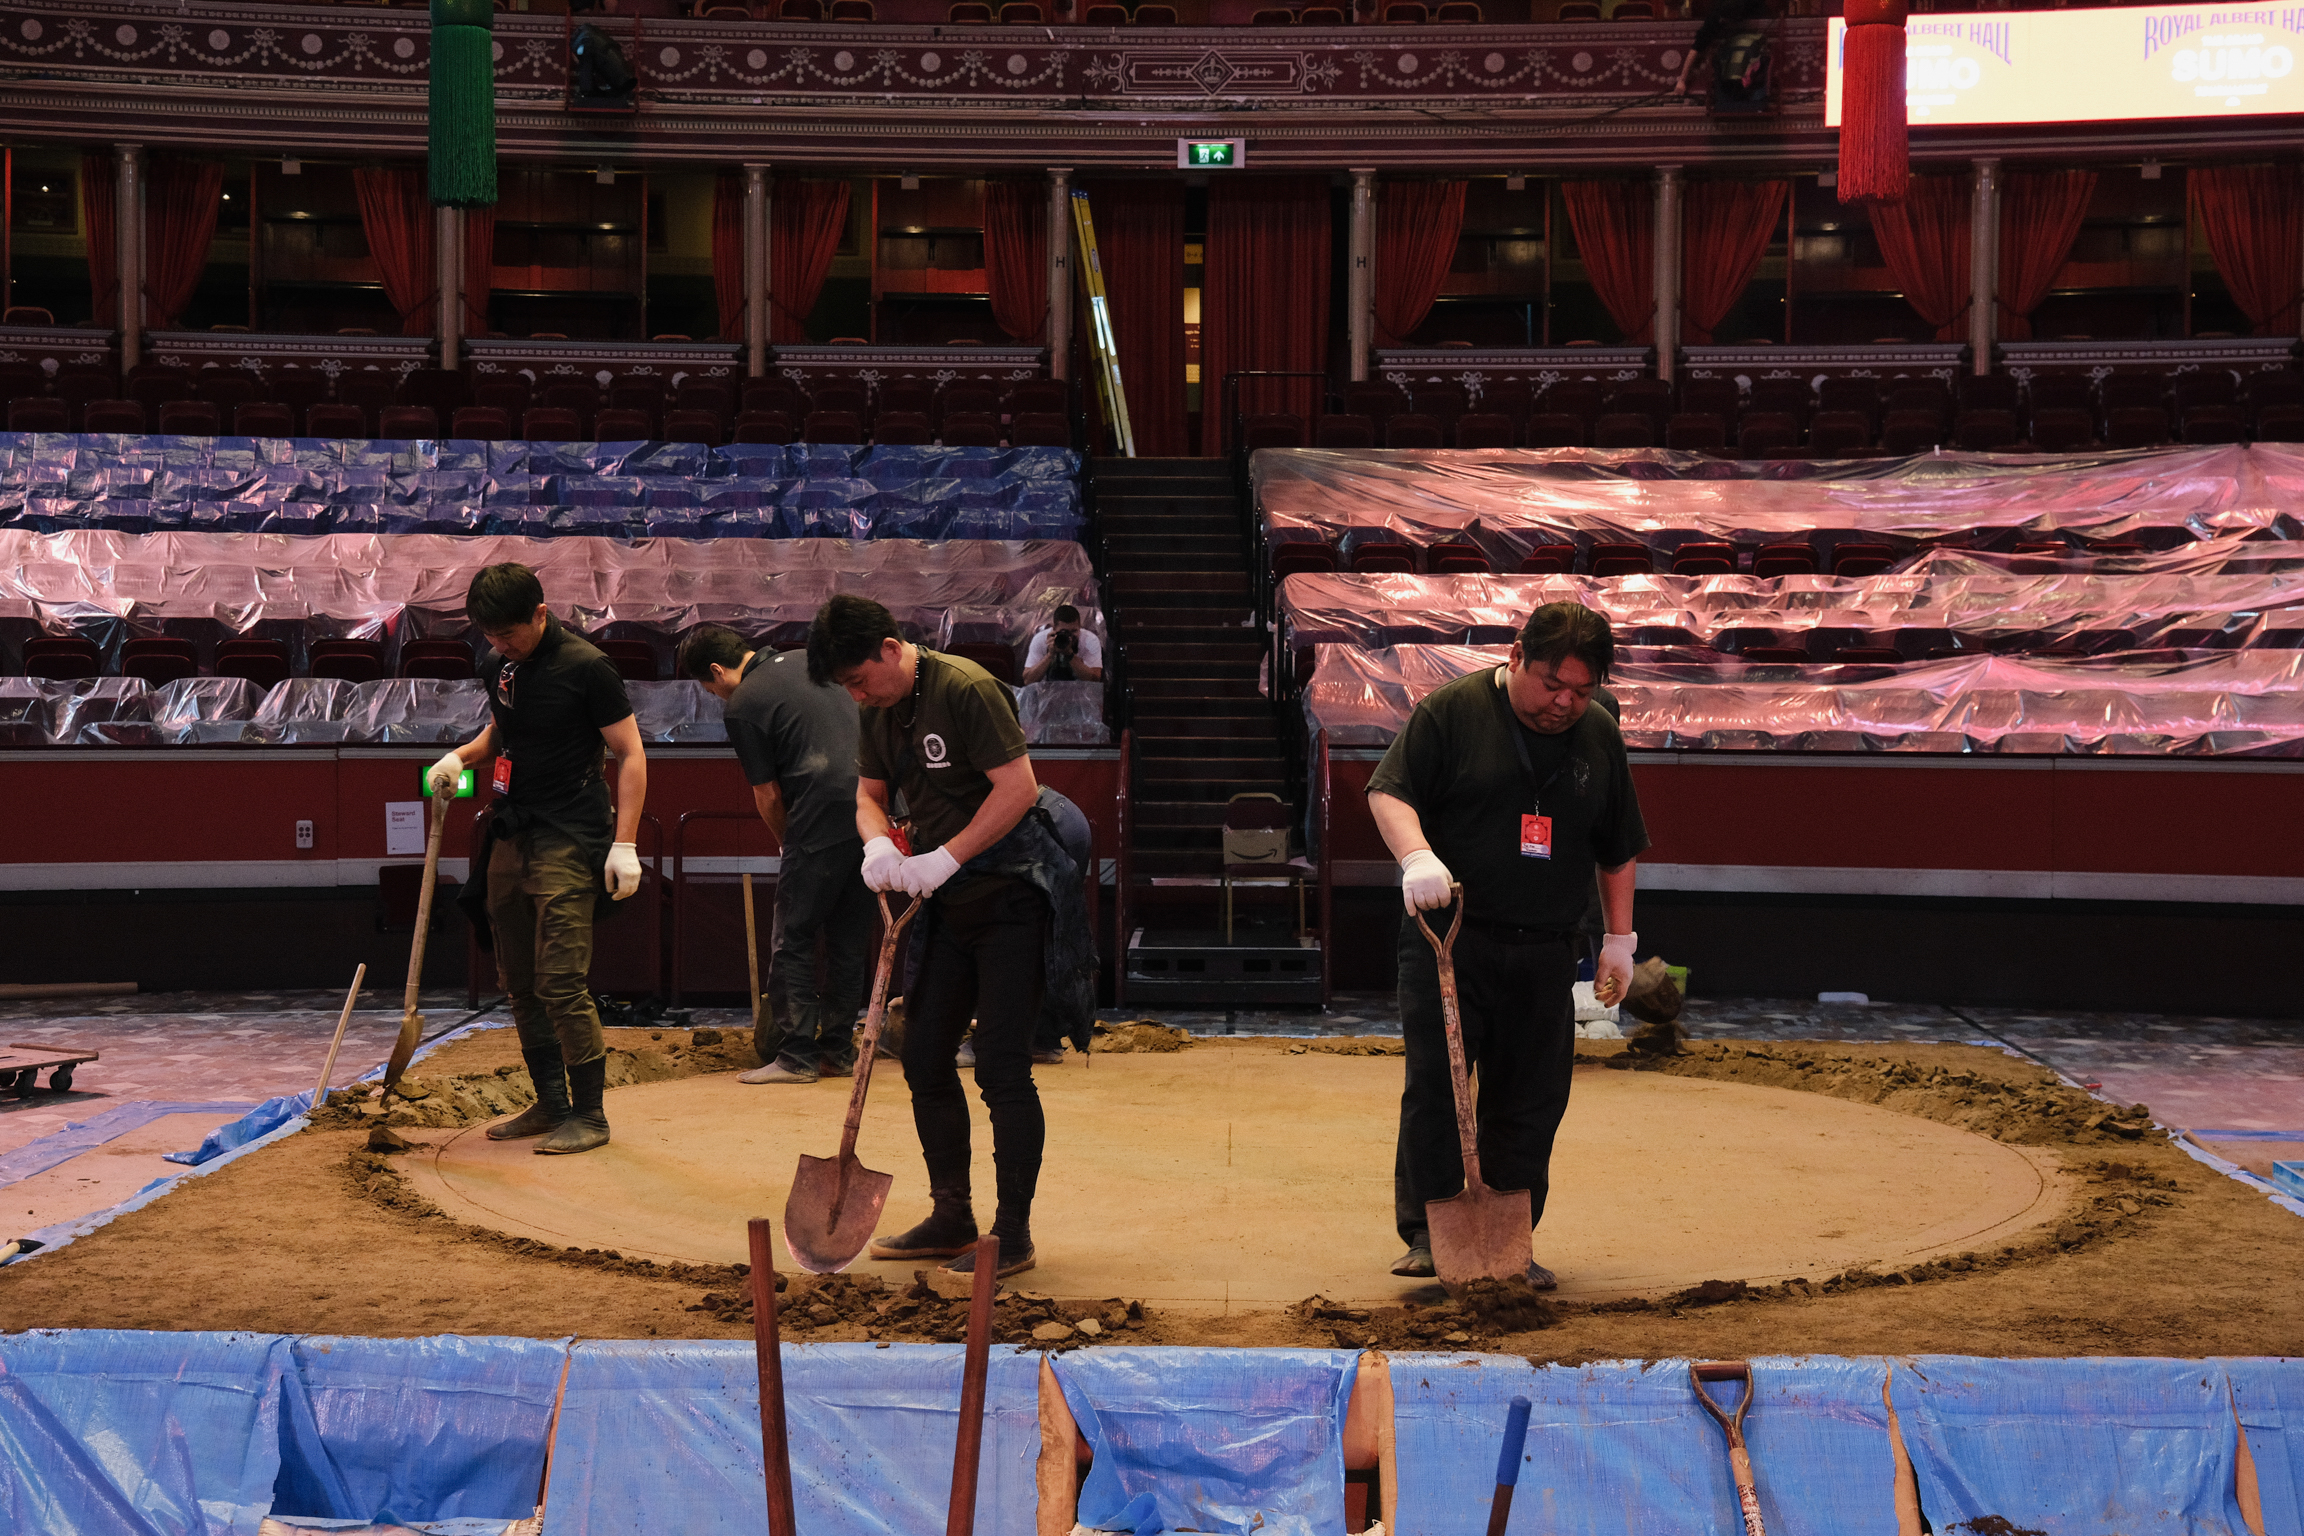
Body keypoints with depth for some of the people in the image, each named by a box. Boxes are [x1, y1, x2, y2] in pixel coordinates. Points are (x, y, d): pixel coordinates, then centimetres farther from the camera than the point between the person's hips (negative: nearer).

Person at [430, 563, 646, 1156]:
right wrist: (461, 756, 8)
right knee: (520, 984, 11)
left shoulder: (585, 666, -11)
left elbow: (630, 755, -10)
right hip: (512, 838, 8)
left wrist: (624, 843, -16)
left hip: (568, 841, -8)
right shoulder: (503, 667, 10)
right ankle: (551, 1104, 22)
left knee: (561, 983, -11)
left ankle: (589, 1114, -1)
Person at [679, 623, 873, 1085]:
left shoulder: (742, 706, -2)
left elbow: (768, 795, 1)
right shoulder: (809, 660, 17)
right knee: (850, 939, 13)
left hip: (823, 820, -7)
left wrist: (787, 840, 19)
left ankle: (795, 1055, 3)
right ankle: (838, 1051, 19)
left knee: (791, 941, 3)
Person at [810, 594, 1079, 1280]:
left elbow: (1020, 787, -23)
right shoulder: (879, 710, 7)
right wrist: (877, 842, -8)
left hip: (1010, 897, -9)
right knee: (924, 1057, 10)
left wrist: (946, 858, -22)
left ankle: (1014, 1232, 3)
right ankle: (951, 1220, 22)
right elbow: (869, 792, 15)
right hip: (947, 908, 9)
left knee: (1001, 1068, -7)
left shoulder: (966, 689, -18)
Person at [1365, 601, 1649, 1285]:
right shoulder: (1451, 710, -3)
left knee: (1531, 1101, 4)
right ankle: (1427, 1235, 3)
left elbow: (1618, 848, 19)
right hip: (1448, 941, -4)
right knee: (1434, 1090, -6)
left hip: (1543, 953, 4)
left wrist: (1619, 938, 17)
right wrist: (1416, 855, -25)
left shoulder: (1599, 735, 11)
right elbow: (1388, 791, -7)